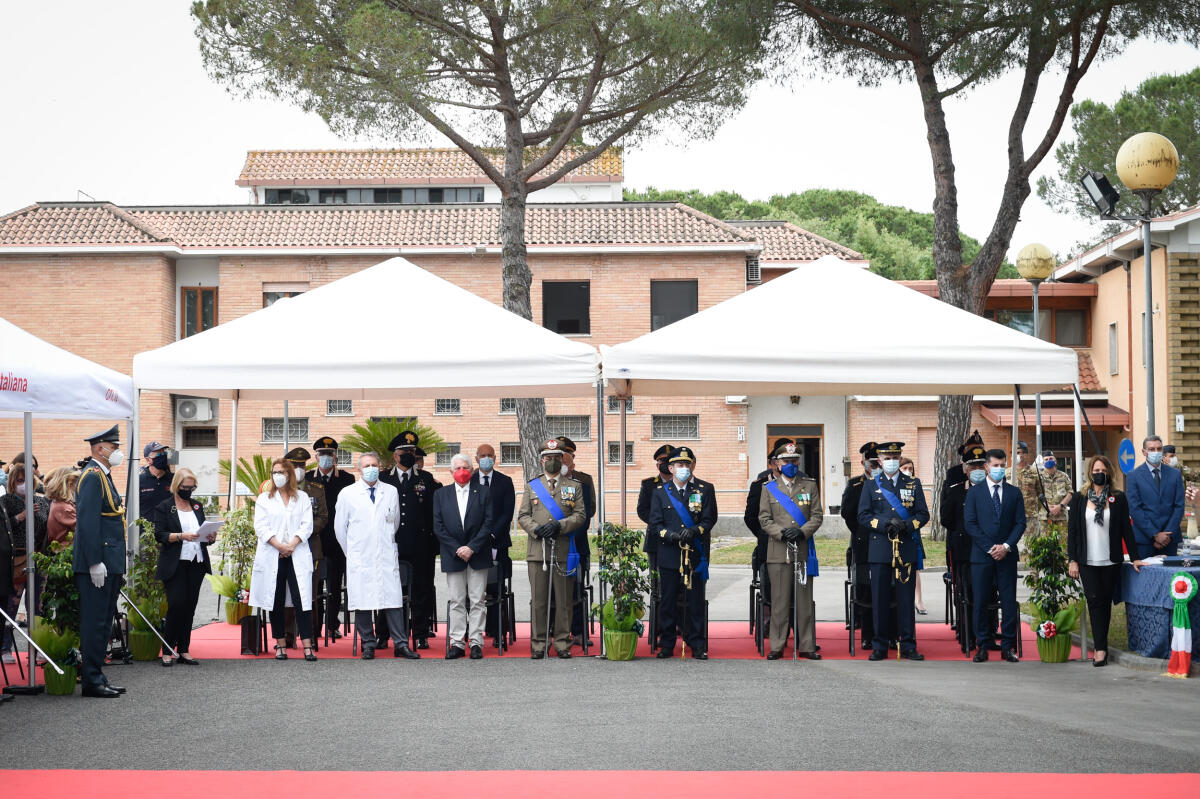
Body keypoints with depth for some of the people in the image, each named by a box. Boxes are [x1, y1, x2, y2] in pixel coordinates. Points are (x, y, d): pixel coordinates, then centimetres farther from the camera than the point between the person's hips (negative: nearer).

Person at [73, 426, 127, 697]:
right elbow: (87, 522, -20)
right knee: (95, 622, -6)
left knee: (103, 622, 12)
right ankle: (91, 681, -2)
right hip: (98, 565, -10)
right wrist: (95, 563, -23)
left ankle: (97, 677, 18)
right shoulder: (92, 476, -13)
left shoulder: (103, 476, 19)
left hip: (109, 563, 10)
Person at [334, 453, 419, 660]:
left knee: (393, 599, -3)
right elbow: (340, 527, 9)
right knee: (362, 603, -1)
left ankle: (400, 644, -1)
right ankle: (368, 645, 9)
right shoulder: (347, 494, 3)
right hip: (360, 558, -1)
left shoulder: (391, 492, 8)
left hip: (386, 557, 1)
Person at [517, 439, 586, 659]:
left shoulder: (574, 486, 11)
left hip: (564, 551, 0)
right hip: (537, 550, 0)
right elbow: (522, 516, 10)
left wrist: (559, 526, -12)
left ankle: (562, 644, 8)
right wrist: (536, 530, -9)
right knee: (538, 601, 0)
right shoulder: (532, 486, 14)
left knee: (564, 600, 1)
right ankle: (538, 644, 6)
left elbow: (580, 515, 4)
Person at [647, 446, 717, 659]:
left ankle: (697, 645, 8)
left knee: (695, 601, 1)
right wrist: (669, 534, -15)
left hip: (695, 555, -1)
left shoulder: (705, 490, 7)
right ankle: (667, 644, 12)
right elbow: (655, 524, 5)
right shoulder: (660, 492, 10)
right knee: (667, 601, 3)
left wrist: (695, 531, -18)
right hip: (669, 555, 1)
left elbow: (709, 519, 1)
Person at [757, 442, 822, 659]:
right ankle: (777, 647, 6)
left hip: (804, 550, 1)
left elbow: (817, 516, 6)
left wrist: (802, 532, -11)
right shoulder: (768, 488, 9)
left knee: (805, 599, 2)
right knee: (779, 600, 0)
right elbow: (764, 519, 4)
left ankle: (807, 646, 8)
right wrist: (781, 533, -12)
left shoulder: (810, 486, 11)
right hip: (778, 552, -1)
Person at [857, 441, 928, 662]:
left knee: (906, 599, 0)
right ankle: (880, 647, 7)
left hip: (906, 550, 0)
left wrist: (907, 525, -12)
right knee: (880, 600, 0)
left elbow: (923, 515, 7)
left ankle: (908, 645, 6)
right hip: (880, 550, 0)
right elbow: (863, 516, 4)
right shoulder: (871, 486, 10)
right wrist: (885, 524, -12)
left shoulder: (913, 484, 11)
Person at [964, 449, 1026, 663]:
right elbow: (969, 523, -1)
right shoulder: (974, 492, 4)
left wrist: (1006, 546, -9)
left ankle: (1008, 646, 6)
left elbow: (1020, 523, 6)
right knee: (980, 602, -1)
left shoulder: (1014, 493, 10)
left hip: (1007, 555, 1)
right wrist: (990, 548, -9)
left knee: (1009, 601, 0)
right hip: (981, 556, -1)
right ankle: (982, 646, 5)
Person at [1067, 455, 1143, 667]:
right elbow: (1072, 530, 4)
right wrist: (1072, 560, -1)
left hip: (1111, 561, 0)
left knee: (1106, 602, 5)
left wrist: (1135, 557, -1)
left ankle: (1101, 647, 13)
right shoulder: (1079, 498, 4)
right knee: (1095, 601, -6)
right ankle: (1101, 649, -6)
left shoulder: (1118, 498, 3)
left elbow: (1126, 529, 4)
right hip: (1088, 562, 0)